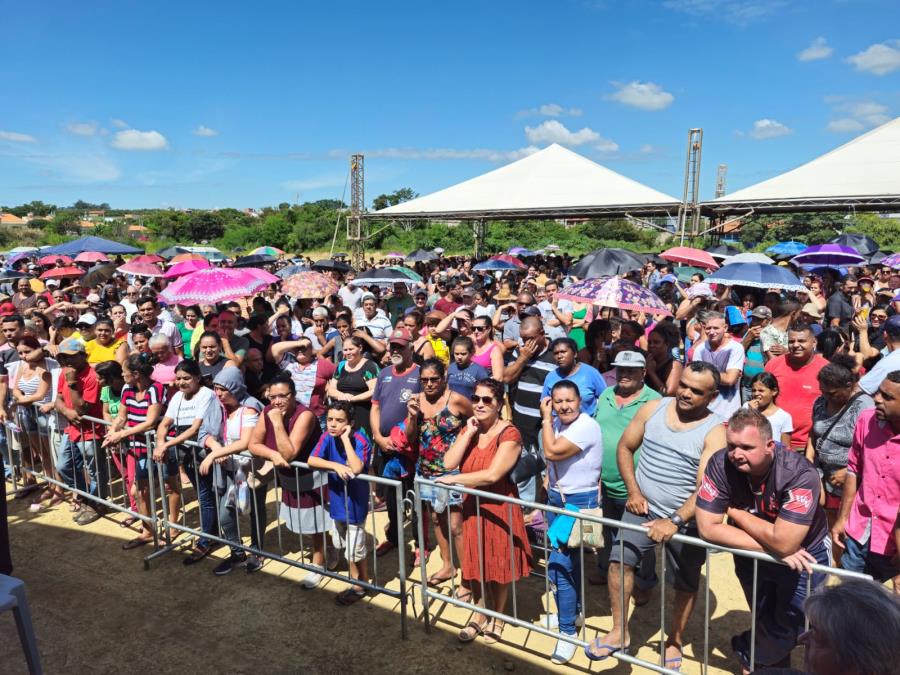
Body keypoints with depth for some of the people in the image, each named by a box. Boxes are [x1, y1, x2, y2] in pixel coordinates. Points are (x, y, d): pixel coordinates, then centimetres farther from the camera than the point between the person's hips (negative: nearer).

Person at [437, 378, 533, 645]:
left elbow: (493, 474, -25)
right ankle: (479, 615, 36)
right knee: (475, 564, 14)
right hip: (472, 506, 5)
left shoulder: (509, 434, -16)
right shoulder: (467, 430, 3)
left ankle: (497, 619, 33)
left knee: (498, 565, 10)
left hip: (499, 508, -5)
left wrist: (456, 480, -16)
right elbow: (449, 463, -10)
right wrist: (469, 433, -14)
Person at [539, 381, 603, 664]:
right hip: (557, 498, 8)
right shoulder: (557, 423, 2)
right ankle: (575, 609, 41)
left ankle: (568, 631, 4)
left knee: (559, 565, -10)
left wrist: (545, 419, -19)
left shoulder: (587, 426, -22)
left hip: (580, 502, -8)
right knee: (569, 558, 21)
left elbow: (552, 452, -28)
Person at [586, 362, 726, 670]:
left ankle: (674, 642, 35)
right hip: (643, 506, 2)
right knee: (620, 559, -12)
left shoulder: (715, 432, -14)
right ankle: (619, 632, 2)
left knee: (685, 583, 13)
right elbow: (625, 447, 4)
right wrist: (633, 492, -5)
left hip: (686, 519, -2)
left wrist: (674, 521, -31)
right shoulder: (653, 408, -5)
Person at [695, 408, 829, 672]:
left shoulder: (799, 474, -35)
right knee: (766, 623, 21)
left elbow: (783, 543, -39)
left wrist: (733, 510, -27)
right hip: (751, 556, 3)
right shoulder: (720, 464, -27)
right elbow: (708, 528, -26)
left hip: (802, 556, -2)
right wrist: (769, 546, -28)